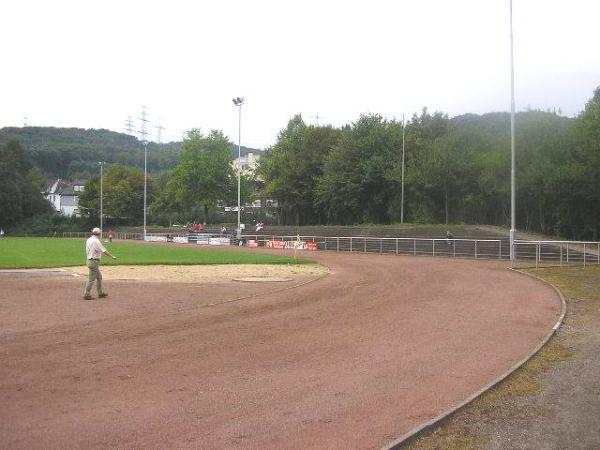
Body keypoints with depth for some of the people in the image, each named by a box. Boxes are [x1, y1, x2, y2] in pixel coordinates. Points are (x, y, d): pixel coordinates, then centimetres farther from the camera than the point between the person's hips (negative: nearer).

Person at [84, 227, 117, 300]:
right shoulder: (96, 241, -17)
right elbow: (104, 251, -18)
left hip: (90, 260, 9)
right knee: (91, 279, -4)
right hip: (94, 261, -9)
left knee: (99, 277, 17)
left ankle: (100, 293, 23)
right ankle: (87, 295, 0)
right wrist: (112, 256, -15)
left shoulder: (88, 240, 9)